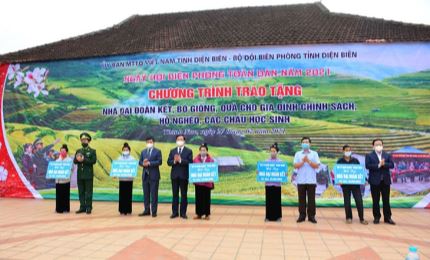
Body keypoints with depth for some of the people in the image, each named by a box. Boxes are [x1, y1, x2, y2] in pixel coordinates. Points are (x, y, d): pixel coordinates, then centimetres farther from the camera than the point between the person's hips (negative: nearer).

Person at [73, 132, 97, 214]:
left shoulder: (92, 151, 2)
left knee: (88, 192, -1)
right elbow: (74, 161, 7)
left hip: (88, 175, -4)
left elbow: (93, 161, -11)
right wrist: (77, 159, -15)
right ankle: (82, 207, 15)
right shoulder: (78, 151, 15)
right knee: (81, 192, 8)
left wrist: (84, 160, -19)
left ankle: (88, 207, 5)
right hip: (80, 175, 4)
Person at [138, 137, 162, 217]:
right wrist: (143, 163, -13)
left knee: (154, 194, -2)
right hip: (145, 175, 5)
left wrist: (149, 163, -18)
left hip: (154, 175, -5)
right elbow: (140, 162, 10)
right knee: (146, 194, 9)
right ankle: (147, 210, 17)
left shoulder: (157, 151, 0)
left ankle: (154, 211, 5)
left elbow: (159, 162, -11)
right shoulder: (143, 152, 15)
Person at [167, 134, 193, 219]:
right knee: (175, 194, 7)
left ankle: (183, 213, 11)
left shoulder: (189, 151, 1)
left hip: (184, 175, -2)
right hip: (174, 175, 3)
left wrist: (180, 160, -19)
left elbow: (190, 162, -10)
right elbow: (168, 162, 3)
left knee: (184, 195, 3)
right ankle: (175, 212, 15)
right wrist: (174, 161, -16)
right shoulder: (172, 151, 11)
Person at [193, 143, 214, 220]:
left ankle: (207, 214, 14)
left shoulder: (211, 160, 1)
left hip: (207, 182, -1)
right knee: (199, 198, 5)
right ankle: (199, 214, 15)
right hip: (198, 182, 1)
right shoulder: (195, 159, 3)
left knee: (206, 198, 4)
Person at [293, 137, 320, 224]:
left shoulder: (314, 154, 6)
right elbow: (295, 166, -3)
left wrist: (308, 161, -13)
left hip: (311, 181, 0)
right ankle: (302, 216, 12)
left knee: (311, 199, 3)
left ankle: (311, 216, 12)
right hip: (301, 181, 1)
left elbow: (317, 166, -3)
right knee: (302, 199, 5)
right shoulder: (298, 154, 7)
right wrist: (303, 161, -15)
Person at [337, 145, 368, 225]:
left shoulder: (355, 160, 5)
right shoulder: (340, 161, 1)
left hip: (355, 183, 1)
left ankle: (361, 218, 6)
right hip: (345, 184, 0)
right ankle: (349, 218, 17)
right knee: (347, 201, 6)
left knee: (359, 200, -3)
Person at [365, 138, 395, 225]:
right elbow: (367, 166, -13)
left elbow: (391, 165, -4)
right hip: (375, 181, -2)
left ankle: (387, 217, 15)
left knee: (386, 200, 7)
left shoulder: (387, 155, 10)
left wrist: (383, 164, -19)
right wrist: (379, 165, -19)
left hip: (386, 180, 2)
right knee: (375, 200, 4)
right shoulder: (369, 155, 1)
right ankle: (376, 217, 14)